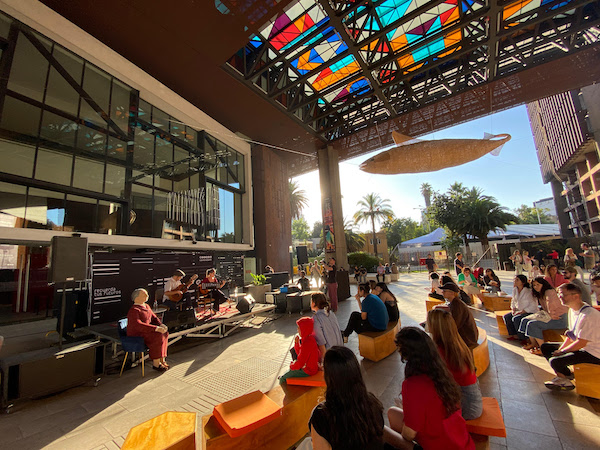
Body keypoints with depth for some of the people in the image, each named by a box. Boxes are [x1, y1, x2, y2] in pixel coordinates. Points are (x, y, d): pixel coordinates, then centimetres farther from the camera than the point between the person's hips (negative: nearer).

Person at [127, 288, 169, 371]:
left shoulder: (146, 306, 9)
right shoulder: (134, 310, -19)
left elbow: (154, 318, 13)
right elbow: (138, 325, -31)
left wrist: (161, 325, -8)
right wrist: (156, 328, -32)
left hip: (145, 331, 9)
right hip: (136, 335, -9)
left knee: (165, 333, -10)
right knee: (158, 336, -26)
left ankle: (162, 359, -5)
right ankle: (156, 364, -14)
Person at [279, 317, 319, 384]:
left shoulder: (307, 343, -30)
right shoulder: (309, 338, 0)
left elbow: (300, 363, -25)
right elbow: (299, 353, 10)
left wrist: (292, 366, -6)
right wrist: (296, 343, -6)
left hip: (307, 371, -9)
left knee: (282, 379, -2)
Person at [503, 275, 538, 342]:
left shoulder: (528, 292, -18)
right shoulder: (515, 290, 4)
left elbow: (533, 306, -19)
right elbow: (513, 301, 15)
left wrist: (522, 311, -22)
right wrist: (513, 309, -1)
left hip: (530, 312, -7)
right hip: (519, 311, 7)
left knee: (516, 319, -29)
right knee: (506, 317, -12)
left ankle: (524, 338, -10)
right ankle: (515, 335, 0)